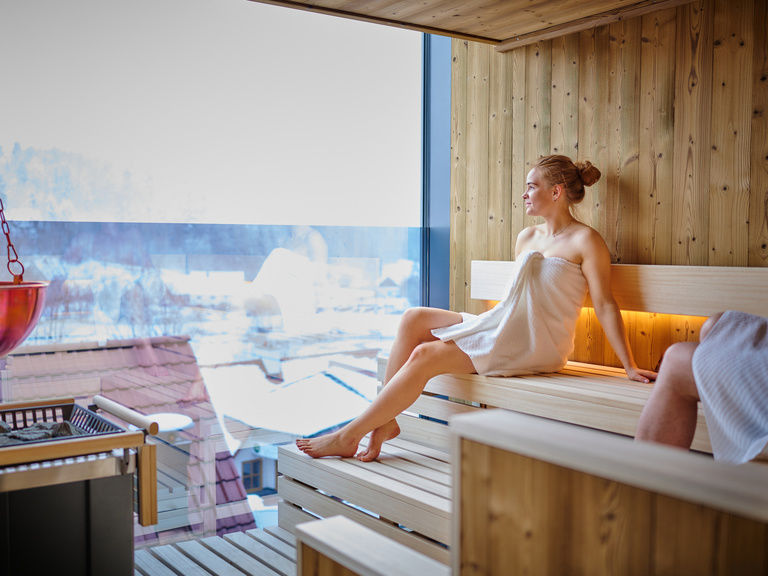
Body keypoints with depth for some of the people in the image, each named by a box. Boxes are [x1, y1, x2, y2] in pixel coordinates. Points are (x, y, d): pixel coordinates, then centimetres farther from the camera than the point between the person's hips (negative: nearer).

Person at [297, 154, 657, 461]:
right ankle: (384, 420, -8)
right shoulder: (526, 238, 16)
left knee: (425, 356, -18)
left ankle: (350, 435, -7)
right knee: (414, 319, -9)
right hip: (501, 327, 8)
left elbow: (605, 305, -9)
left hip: (535, 346, -8)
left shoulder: (585, 241, -7)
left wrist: (630, 367, -11)